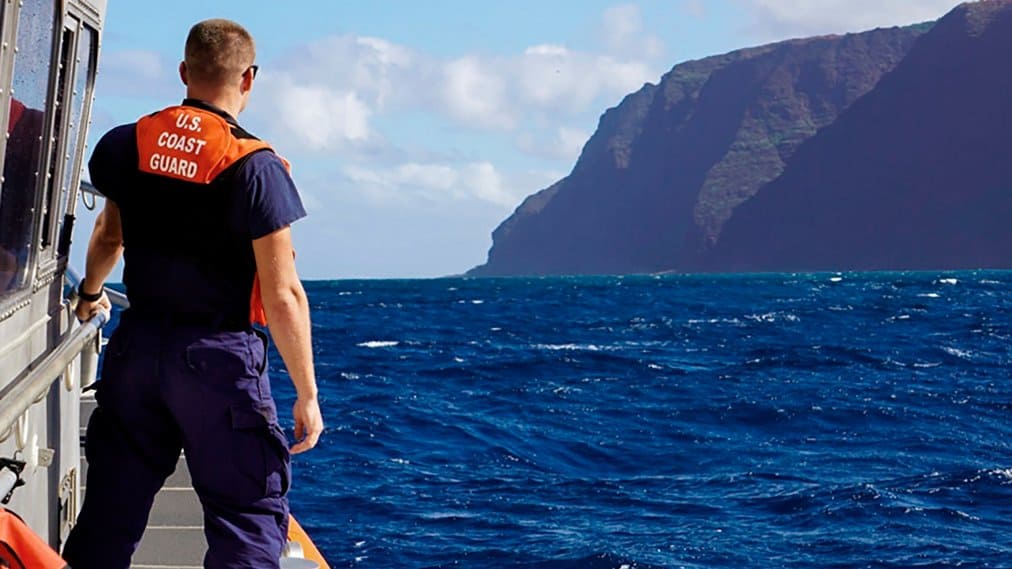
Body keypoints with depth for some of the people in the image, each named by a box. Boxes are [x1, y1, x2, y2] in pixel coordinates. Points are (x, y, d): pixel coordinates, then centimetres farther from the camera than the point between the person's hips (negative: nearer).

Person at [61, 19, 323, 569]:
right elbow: (282, 296, -15)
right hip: (220, 356, -5)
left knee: (109, 509, 14)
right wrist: (307, 393, -7)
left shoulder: (128, 146, 3)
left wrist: (90, 294, 43)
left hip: (137, 347, 5)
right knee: (248, 517, 1)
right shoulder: (255, 167, -13)